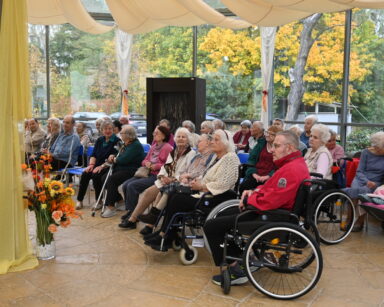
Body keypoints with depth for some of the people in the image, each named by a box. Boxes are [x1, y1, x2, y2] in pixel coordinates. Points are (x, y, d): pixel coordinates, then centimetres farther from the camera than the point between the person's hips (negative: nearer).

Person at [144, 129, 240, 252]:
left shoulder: (230, 158, -12)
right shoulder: (218, 158, 18)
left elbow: (223, 184, -21)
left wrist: (202, 186, -14)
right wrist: (199, 182, 4)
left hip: (217, 199, -10)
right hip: (207, 194, 10)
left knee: (177, 200, -17)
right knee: (174, 196, -7)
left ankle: (164, 238, -7)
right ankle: (164, 233, -7)